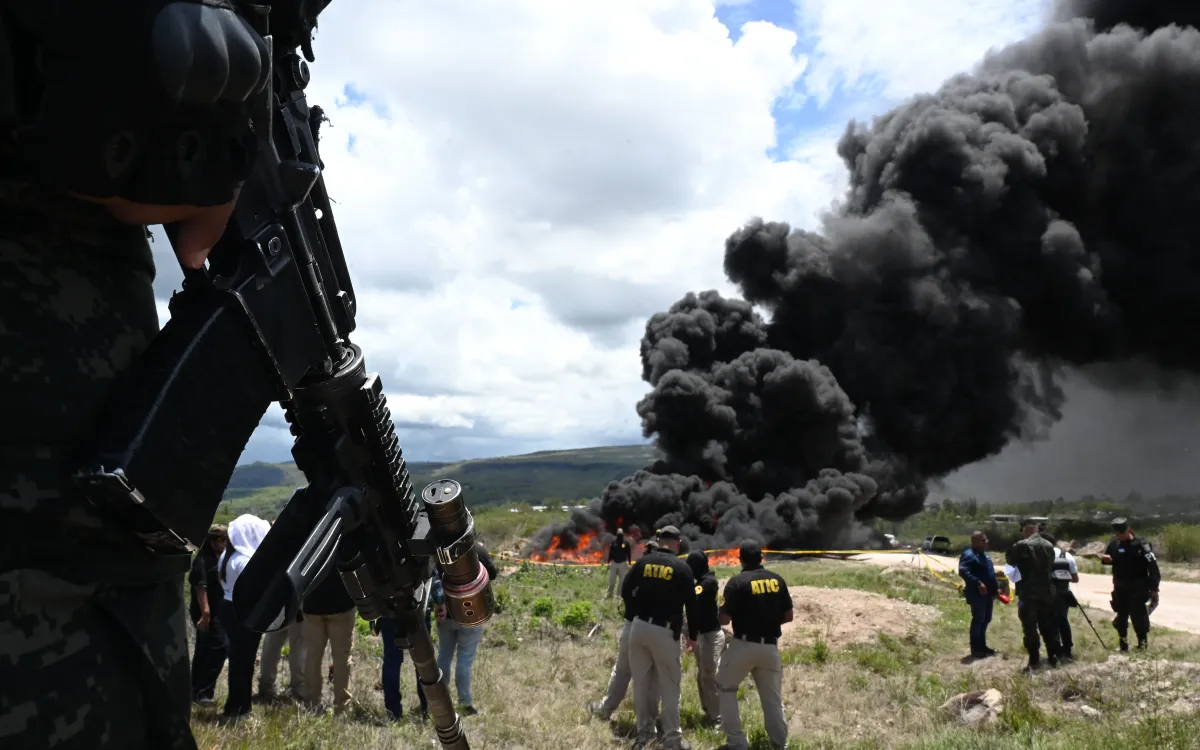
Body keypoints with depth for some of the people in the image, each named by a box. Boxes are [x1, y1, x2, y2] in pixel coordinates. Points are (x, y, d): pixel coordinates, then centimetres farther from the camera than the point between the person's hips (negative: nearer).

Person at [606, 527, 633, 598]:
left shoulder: (626, 542, -6)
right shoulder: (613, 541, -1)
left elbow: (629, 553, 0)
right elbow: (610, 552, 5)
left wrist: (629, 563, -3)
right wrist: (608, 562, 4)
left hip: (622, 563, -1)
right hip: (614, 563, 1)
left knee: (622, 580, 4)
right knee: (611, 580, 5)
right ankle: (610, 593, 16)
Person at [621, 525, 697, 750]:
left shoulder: (643, 562, 3)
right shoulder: (682, 568, -4)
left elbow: (625, 593, 5)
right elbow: (691, 605, -2)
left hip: (639, 627, 4)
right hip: (664, 631, -3)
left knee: (641, 682, 14)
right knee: (670, 686, 5)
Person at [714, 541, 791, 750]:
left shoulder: (737, 582, -11)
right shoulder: (777, 580, 3)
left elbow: (724, 619, -12)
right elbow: (789, 616, 8)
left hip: (744, 645, -4)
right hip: (770, 646, 4)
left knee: (726, 689, 14)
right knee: (772, 695, 19)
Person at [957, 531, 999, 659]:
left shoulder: (985, 555, 19)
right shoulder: (968, 555, -14)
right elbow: (963, 571, -27)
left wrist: (996, 587, 16)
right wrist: (978, 583, -31)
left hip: (988, 593, 10)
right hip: (977, 594, -10)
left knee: (986, 620, 14)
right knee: (978, 620, -6)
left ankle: (982, 645, 24)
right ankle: (975, 648, 0)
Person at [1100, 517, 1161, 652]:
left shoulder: (1141, 544, -13)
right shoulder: (1114, 544, 2)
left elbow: (1153, 566, -14)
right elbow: (1109, 559, 17)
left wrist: (1154, 588, -16)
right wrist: (1105, 559, -8)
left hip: (1138, 589, -5)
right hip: (1120, 588, 5)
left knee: (1138, 616, -7)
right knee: (1121, 616, 12)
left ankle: (1142, 643, 5)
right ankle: (1123, 644, 24)